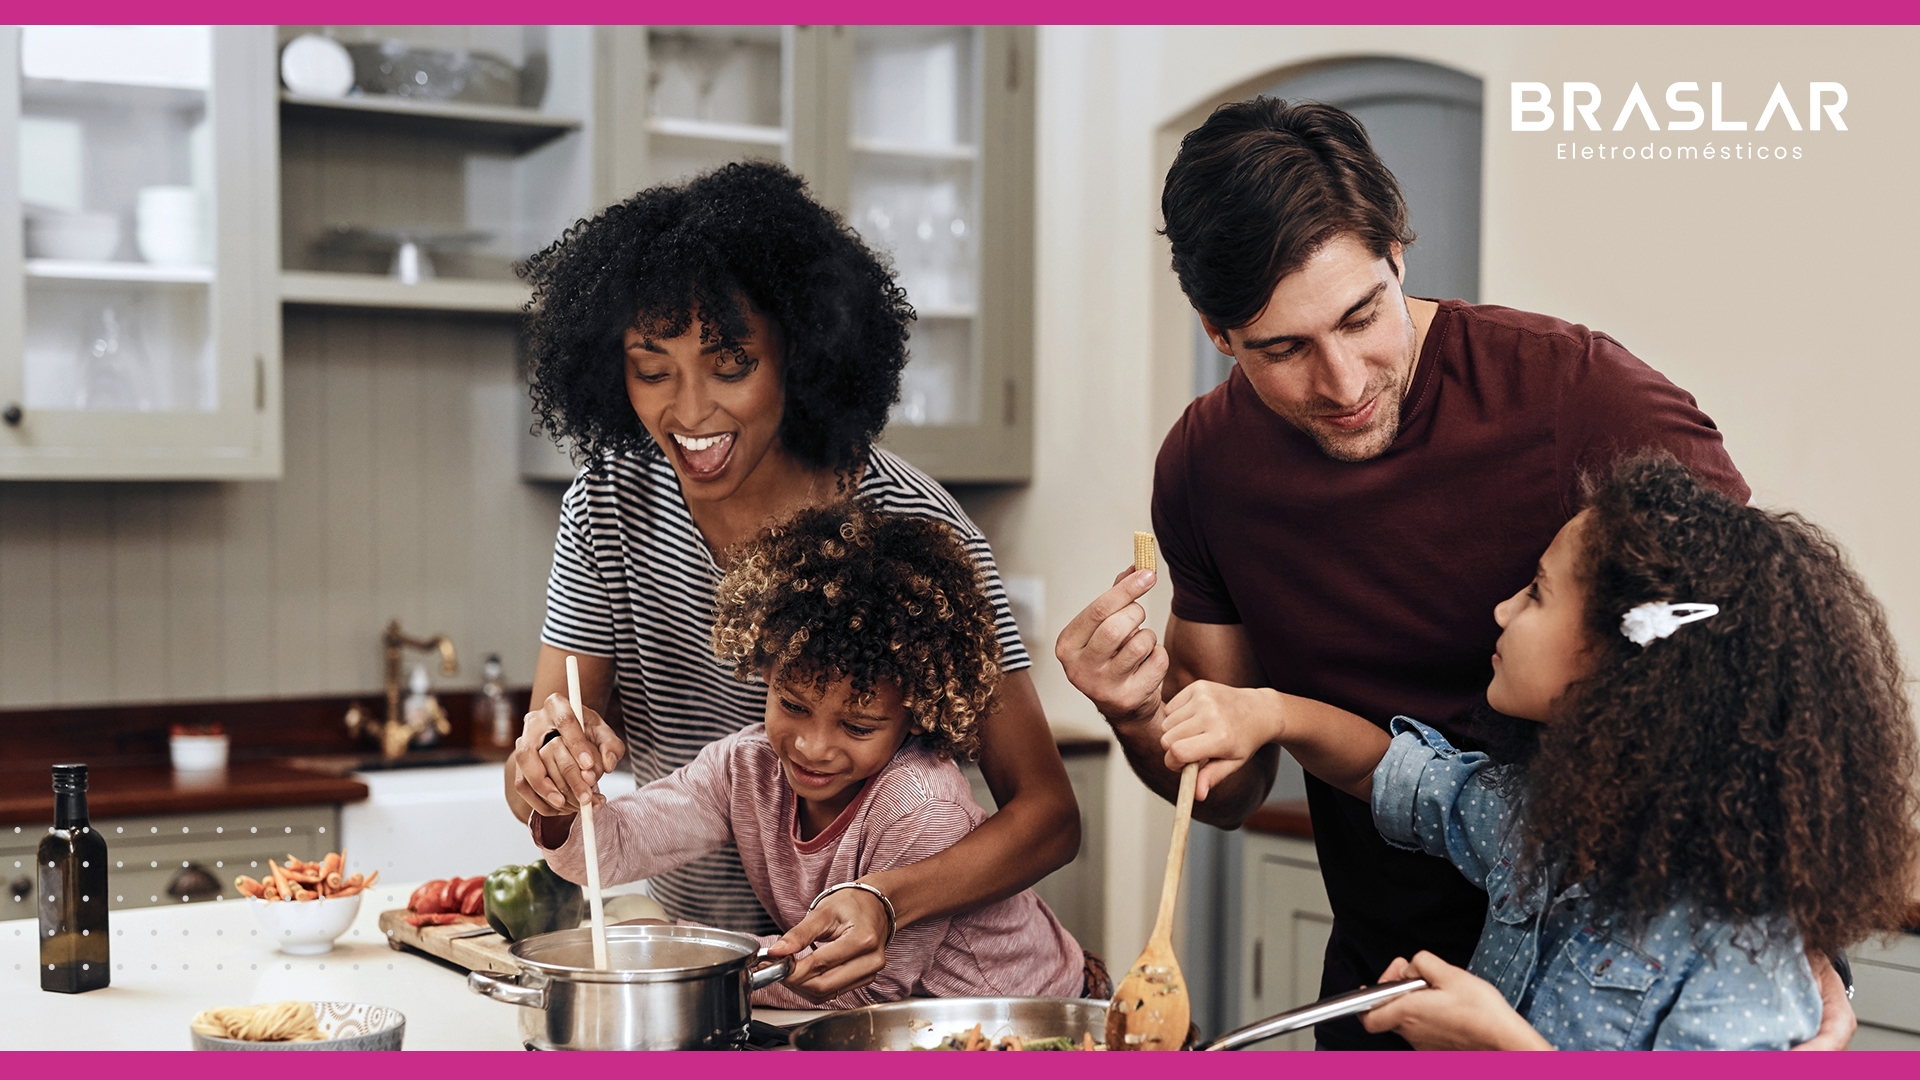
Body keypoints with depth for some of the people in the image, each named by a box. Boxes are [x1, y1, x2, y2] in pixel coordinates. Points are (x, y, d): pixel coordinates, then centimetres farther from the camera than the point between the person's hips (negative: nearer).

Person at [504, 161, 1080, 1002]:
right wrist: (548, 770, -27)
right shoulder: (609, 507, -4)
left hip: (875, 980, -6)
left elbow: (1047, 812, -13)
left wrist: (888, 901, -31)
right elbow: (534, 803, -3)